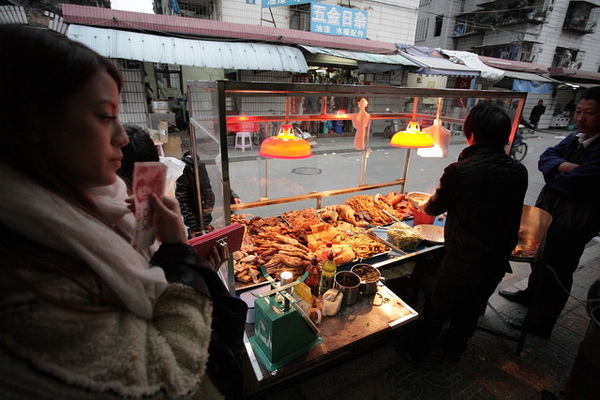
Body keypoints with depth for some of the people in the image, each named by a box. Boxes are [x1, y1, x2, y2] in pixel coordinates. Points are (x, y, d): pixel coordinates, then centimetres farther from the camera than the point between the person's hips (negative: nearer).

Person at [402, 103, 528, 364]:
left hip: (463, 261, -5)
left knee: (436, 308, 14)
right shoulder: (519, 173, -5)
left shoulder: (459, 171, -22)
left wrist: (423, 208, 17)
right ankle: (454, 346, 48)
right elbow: (506, 210, 8)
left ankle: (418, 352, 34)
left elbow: (436, 207, -6)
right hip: (499, 259, 6)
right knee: (472, 308, 25)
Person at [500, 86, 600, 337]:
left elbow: (574, 182, -29)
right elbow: (546, 157, -2)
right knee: (540, 258, 27)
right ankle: (531, 295, 52)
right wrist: (564, 166, -23)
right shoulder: (576, 137, 3)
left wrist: (552, 175, -9)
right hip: (547, 210, 8)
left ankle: (539, 323, 27)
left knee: (555, 272, 7)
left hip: (572, 223, -8)